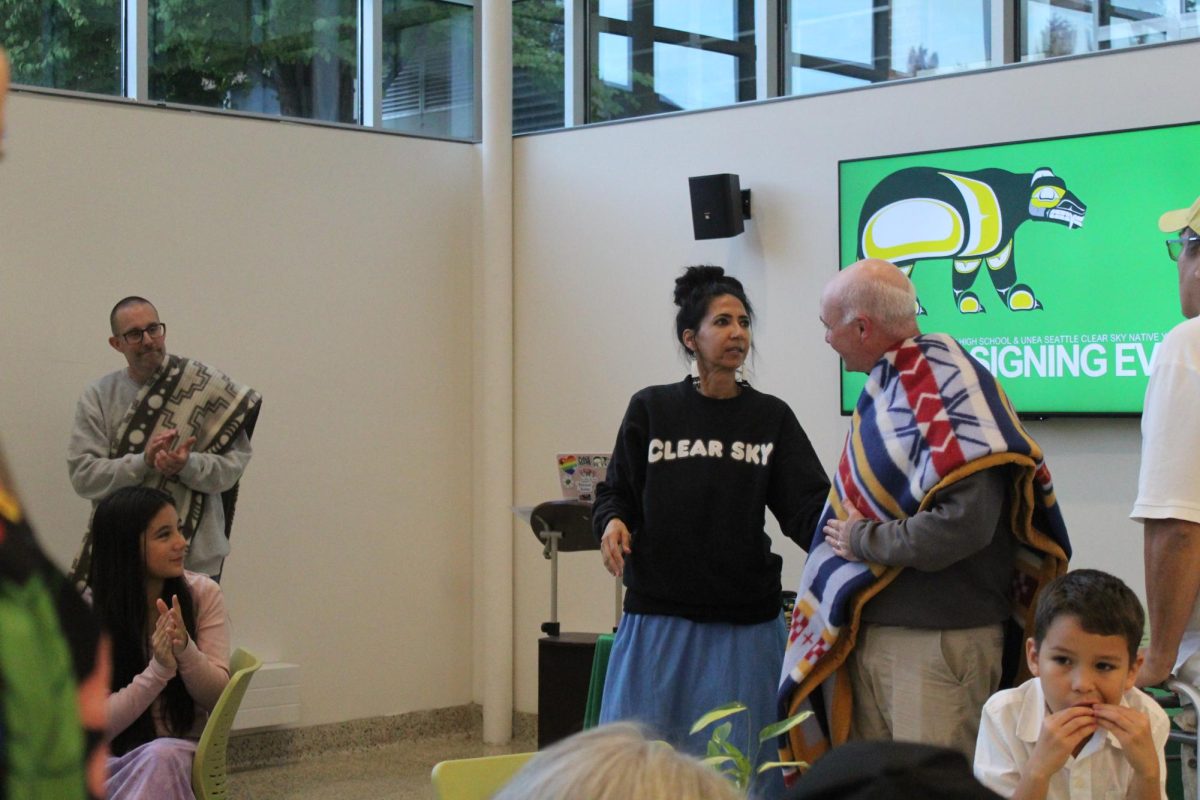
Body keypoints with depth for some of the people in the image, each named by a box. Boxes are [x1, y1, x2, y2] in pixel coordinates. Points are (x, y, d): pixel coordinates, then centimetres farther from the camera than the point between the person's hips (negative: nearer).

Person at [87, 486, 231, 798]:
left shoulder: (202, 593, -4)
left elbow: (217, 697, -6)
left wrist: (185, 649, -25)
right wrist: (158, 669, -27)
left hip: (181, 751, 1)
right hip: (113, 758, -1)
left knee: (163, 756, -35)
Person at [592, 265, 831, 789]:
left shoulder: (771, 418, 7)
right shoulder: (651, 410, 5)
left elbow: (807, 508, -3)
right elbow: (616, 494, 9)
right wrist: (612, 523, -13)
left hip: (744, 624, 1)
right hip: (659, 614, -1)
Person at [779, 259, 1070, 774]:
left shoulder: (945, 385, -15)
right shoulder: (885, 386, 11)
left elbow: (964, 523, -26)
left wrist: (864, 541, -14)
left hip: (936, 641, -9)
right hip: (869, 631, 9)